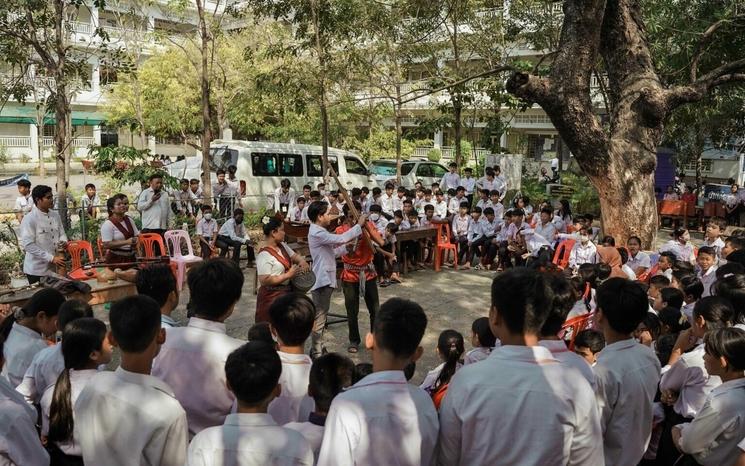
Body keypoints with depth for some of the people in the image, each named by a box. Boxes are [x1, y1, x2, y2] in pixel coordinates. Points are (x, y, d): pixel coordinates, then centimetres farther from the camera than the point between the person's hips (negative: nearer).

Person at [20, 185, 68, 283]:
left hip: (54, 267, 6)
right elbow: (28, 245, -19)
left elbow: (62, 233, 14)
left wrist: (63, 241, -11)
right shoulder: (29, 219, -14)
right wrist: (51, 258, -23)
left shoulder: (55, 215, 6)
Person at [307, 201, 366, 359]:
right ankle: (316, 353, 2)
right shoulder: (317, 233, -19)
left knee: (321, 316, 17)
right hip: (322, 280, -11)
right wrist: (359, 225, -18)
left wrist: (347, 247, 4)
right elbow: (341, 238, -26)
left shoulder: (319, 231, 15)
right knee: (319, 318, -4)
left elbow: (331, 252, 16)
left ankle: (317, 349, 27)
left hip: (325, 279, 11)